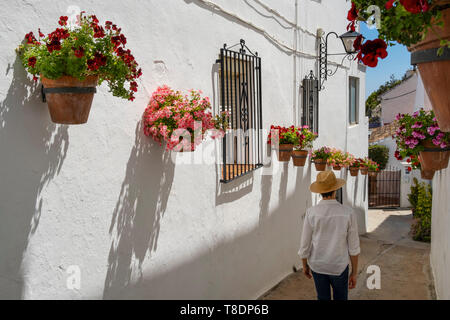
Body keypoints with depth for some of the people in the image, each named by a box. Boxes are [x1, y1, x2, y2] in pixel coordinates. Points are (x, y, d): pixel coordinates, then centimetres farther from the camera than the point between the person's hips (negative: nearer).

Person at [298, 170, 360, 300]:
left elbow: (305, 245, -12)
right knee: (340, 300, 22)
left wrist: (305, 266, 8)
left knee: (324, 300, 20)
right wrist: (354, 273, 1)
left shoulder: (311, 213, -21)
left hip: (318, 265, 1)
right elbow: (353, 246, -12)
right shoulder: (348, 213, -21)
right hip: (339, 267, 0)